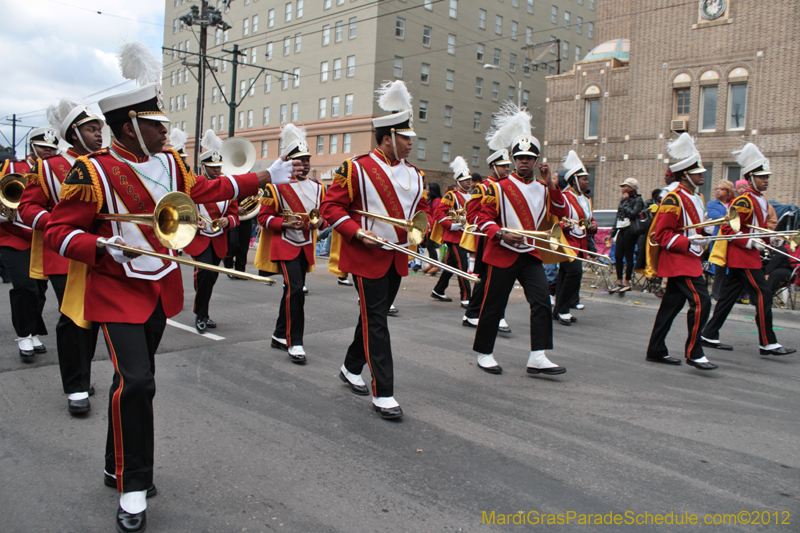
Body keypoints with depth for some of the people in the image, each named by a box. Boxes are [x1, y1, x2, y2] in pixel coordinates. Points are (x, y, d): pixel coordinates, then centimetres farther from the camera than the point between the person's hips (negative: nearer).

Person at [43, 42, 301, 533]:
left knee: (137, 378, 15)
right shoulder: (93, 172, -14)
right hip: (118, 291, -6)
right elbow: (58, 229, -10)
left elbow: (205, 190, 17)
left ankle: (119, 466, 33)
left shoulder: (169, 163, 4)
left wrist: (266, 176, 18)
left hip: (161, 289, 6)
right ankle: (133, 486, 2)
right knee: (136, 382, -15)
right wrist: (101, 246, -30)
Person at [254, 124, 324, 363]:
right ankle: (294, 342, -8)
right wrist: (284, 223, -22)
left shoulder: (317, 188, 7)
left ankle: (280, 336, 29)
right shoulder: (276, 187, -8)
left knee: (292, 291, 14)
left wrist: (319, 221, -7)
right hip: (285, 245, -6)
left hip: (306, 247, 6)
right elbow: (264, 216, -6)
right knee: (295, 290, -16)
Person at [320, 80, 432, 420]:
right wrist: (357, 232, -21)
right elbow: (331, 206, -8)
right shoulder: (356, 169, -9)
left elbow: (423, 209, 21)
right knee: (376, 322, -6)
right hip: (367, 256, -7)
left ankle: (352, 369, 37)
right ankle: (383, 393, -2)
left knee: (374, 315, 17)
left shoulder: (413, 175, 11)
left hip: (397, 257, 7)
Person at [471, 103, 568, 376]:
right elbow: (484, 217, -6)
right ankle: (484, 353, 19)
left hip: (532, 255, 4)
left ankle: (538, 357, -3)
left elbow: (562, 213, 3)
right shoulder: (499, 188, -3)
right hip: (503, 254, -4)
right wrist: (501, 234, -22)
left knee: (542, 302, -7)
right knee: (493, 305, 3)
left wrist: (552, 185, -8)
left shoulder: (544, 189, 11)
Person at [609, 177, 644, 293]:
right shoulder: (622, 199, 18)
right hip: (620, 230, 7)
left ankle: (627, 283, 3)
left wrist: (625, 203, -10)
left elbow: (633, 214, -19)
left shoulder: (638, 200, -4)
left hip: (629, 230, -7)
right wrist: (612, 232, 22)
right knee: (617, 256, 4)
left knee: (628, 256, -3)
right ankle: (619, 283, 11)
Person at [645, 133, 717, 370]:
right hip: (679, 261, -10)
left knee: (671, 306, 12)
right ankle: (694, 353, -4)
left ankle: (656, 351, 19)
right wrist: (689, 243, -25)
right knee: (701, 302, -13)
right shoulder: (673, 199, -15)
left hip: (690, 260, 10)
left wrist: (704, 234, 8)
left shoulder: (698, 198, 16)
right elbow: (662, 234, -18)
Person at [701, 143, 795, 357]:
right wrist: (748, 242, -25)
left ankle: (710, 336, 16)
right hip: (743, 256, -10)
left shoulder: (761, 200, 15)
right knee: (763, 295, -8)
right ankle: (767, 343, -3)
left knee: (729, 296, 11)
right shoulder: (744, 201, -15)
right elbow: (727, 228, -20)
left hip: (748, 256, 10)